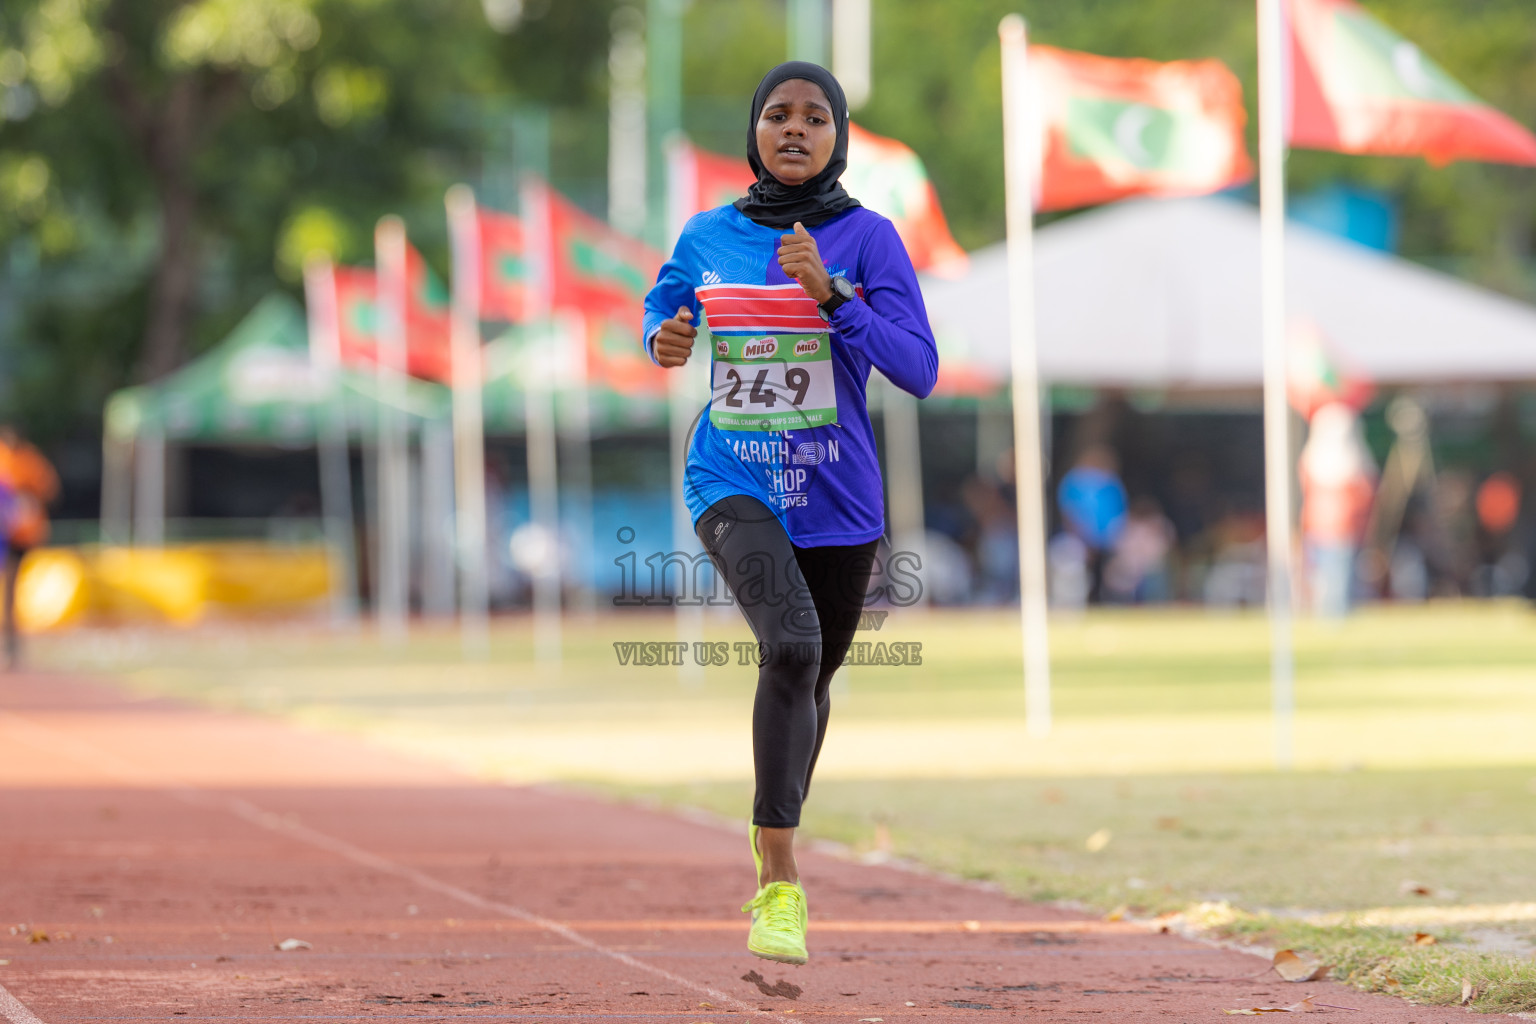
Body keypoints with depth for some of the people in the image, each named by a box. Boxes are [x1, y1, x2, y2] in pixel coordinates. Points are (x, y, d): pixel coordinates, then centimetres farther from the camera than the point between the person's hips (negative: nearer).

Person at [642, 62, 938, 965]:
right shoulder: (708, 237, 2)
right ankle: (781, 881, -24)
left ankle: (776, 842, 46)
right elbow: (663, 306, 21)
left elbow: (919, 370, -13)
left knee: (813, 677, 16)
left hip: (838, 496, 1)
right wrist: (665, 339, -3)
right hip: (734, 485, -1)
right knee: (791, 645, -26)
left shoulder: (868, 238, -5)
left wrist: (830, 293, -24)